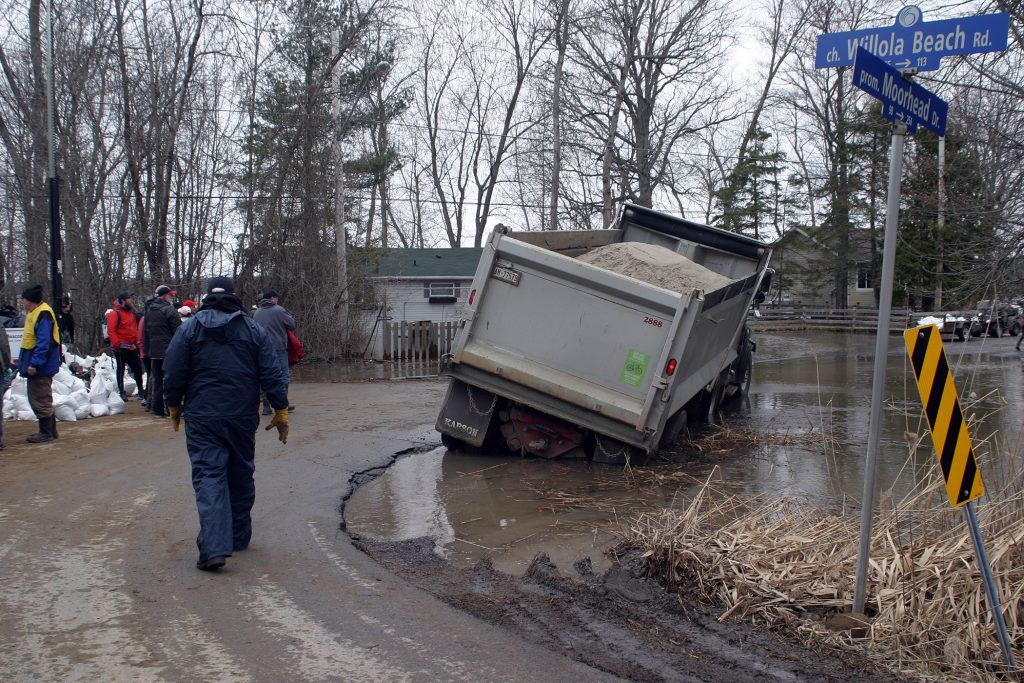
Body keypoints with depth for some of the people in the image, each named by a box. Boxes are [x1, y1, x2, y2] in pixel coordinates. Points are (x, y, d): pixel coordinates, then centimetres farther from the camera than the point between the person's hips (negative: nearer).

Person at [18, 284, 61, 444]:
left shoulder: (43, 314, -19)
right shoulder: (33, 313, 15)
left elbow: (44, 342, -25)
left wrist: (35, 363, -27)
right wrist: (24, 360, 23)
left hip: (41, 367, -11)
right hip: (35, 365, 11)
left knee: (41, 400, -4)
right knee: (36, 399, 16)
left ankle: (46, 433, 4)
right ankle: (50, 430, 23)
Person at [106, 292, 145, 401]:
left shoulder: (132, 312, 15)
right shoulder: (115, 313, -10)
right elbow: (111, 331, -16)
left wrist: (137, 342, 14)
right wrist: (117, 344, -20)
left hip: (132, 347, 7)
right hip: (121, 347, -7)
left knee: (137, 368, 7)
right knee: (121, 369, 3)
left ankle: (141, 391, 15)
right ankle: (121, 392, 10)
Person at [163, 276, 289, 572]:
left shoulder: (189, 329, -1)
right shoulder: (253, 329, 3)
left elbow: (174, 375, 0)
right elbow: (272, 375, 1)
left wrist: (175, 408, 15)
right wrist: (281, 412, 7)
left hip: (202, 418, -2)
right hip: (243, 417, 2)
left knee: (208, 478, -5)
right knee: (241, 476, 16)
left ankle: (214, 547, -18)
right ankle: (239, 537, 27)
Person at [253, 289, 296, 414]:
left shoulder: (256, 312, 9)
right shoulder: (278, 310, -8)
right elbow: (292, 324, -6)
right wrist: (289, 317, 13)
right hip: (278, 347, -5)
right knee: (283, 375, 5)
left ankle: (266, 406, 6)